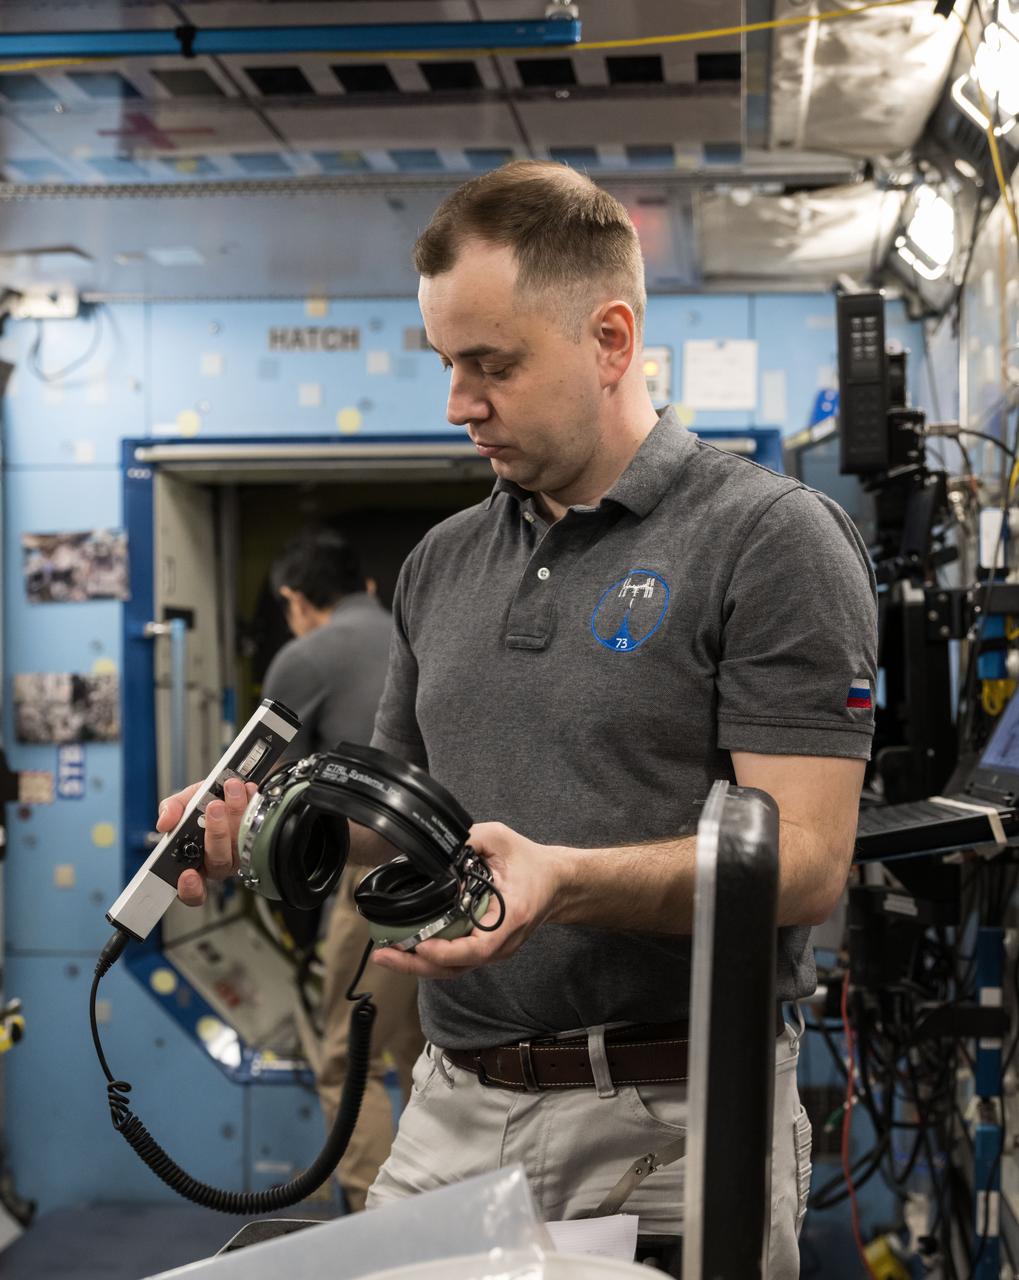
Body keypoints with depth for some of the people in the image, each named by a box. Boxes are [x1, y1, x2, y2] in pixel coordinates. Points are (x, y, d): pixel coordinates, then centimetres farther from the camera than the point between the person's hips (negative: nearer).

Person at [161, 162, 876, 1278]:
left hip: (671, 1118, -5)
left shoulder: (772, 538, -9)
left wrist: (564, 879, -30)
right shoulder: (442, 563, 11)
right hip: (453, 1111, 5)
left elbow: (805, 860, -15)